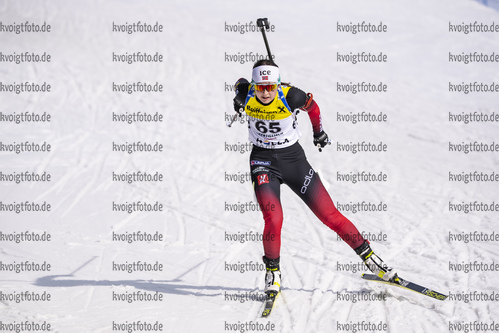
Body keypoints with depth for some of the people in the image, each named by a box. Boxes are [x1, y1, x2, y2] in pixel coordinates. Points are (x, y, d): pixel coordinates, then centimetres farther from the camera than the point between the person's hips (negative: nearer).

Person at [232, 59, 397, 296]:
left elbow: (311, 106, 3)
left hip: (293, 159, 0)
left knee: (330, 215, -2)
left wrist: (318, 131, 16)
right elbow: (240, 84, 11)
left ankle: (369, 258, 13)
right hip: (263, 161, 1)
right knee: (273, 220, -21)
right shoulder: (246, 93, -15)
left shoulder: (291, 97, -21)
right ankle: (272, 272, 2)